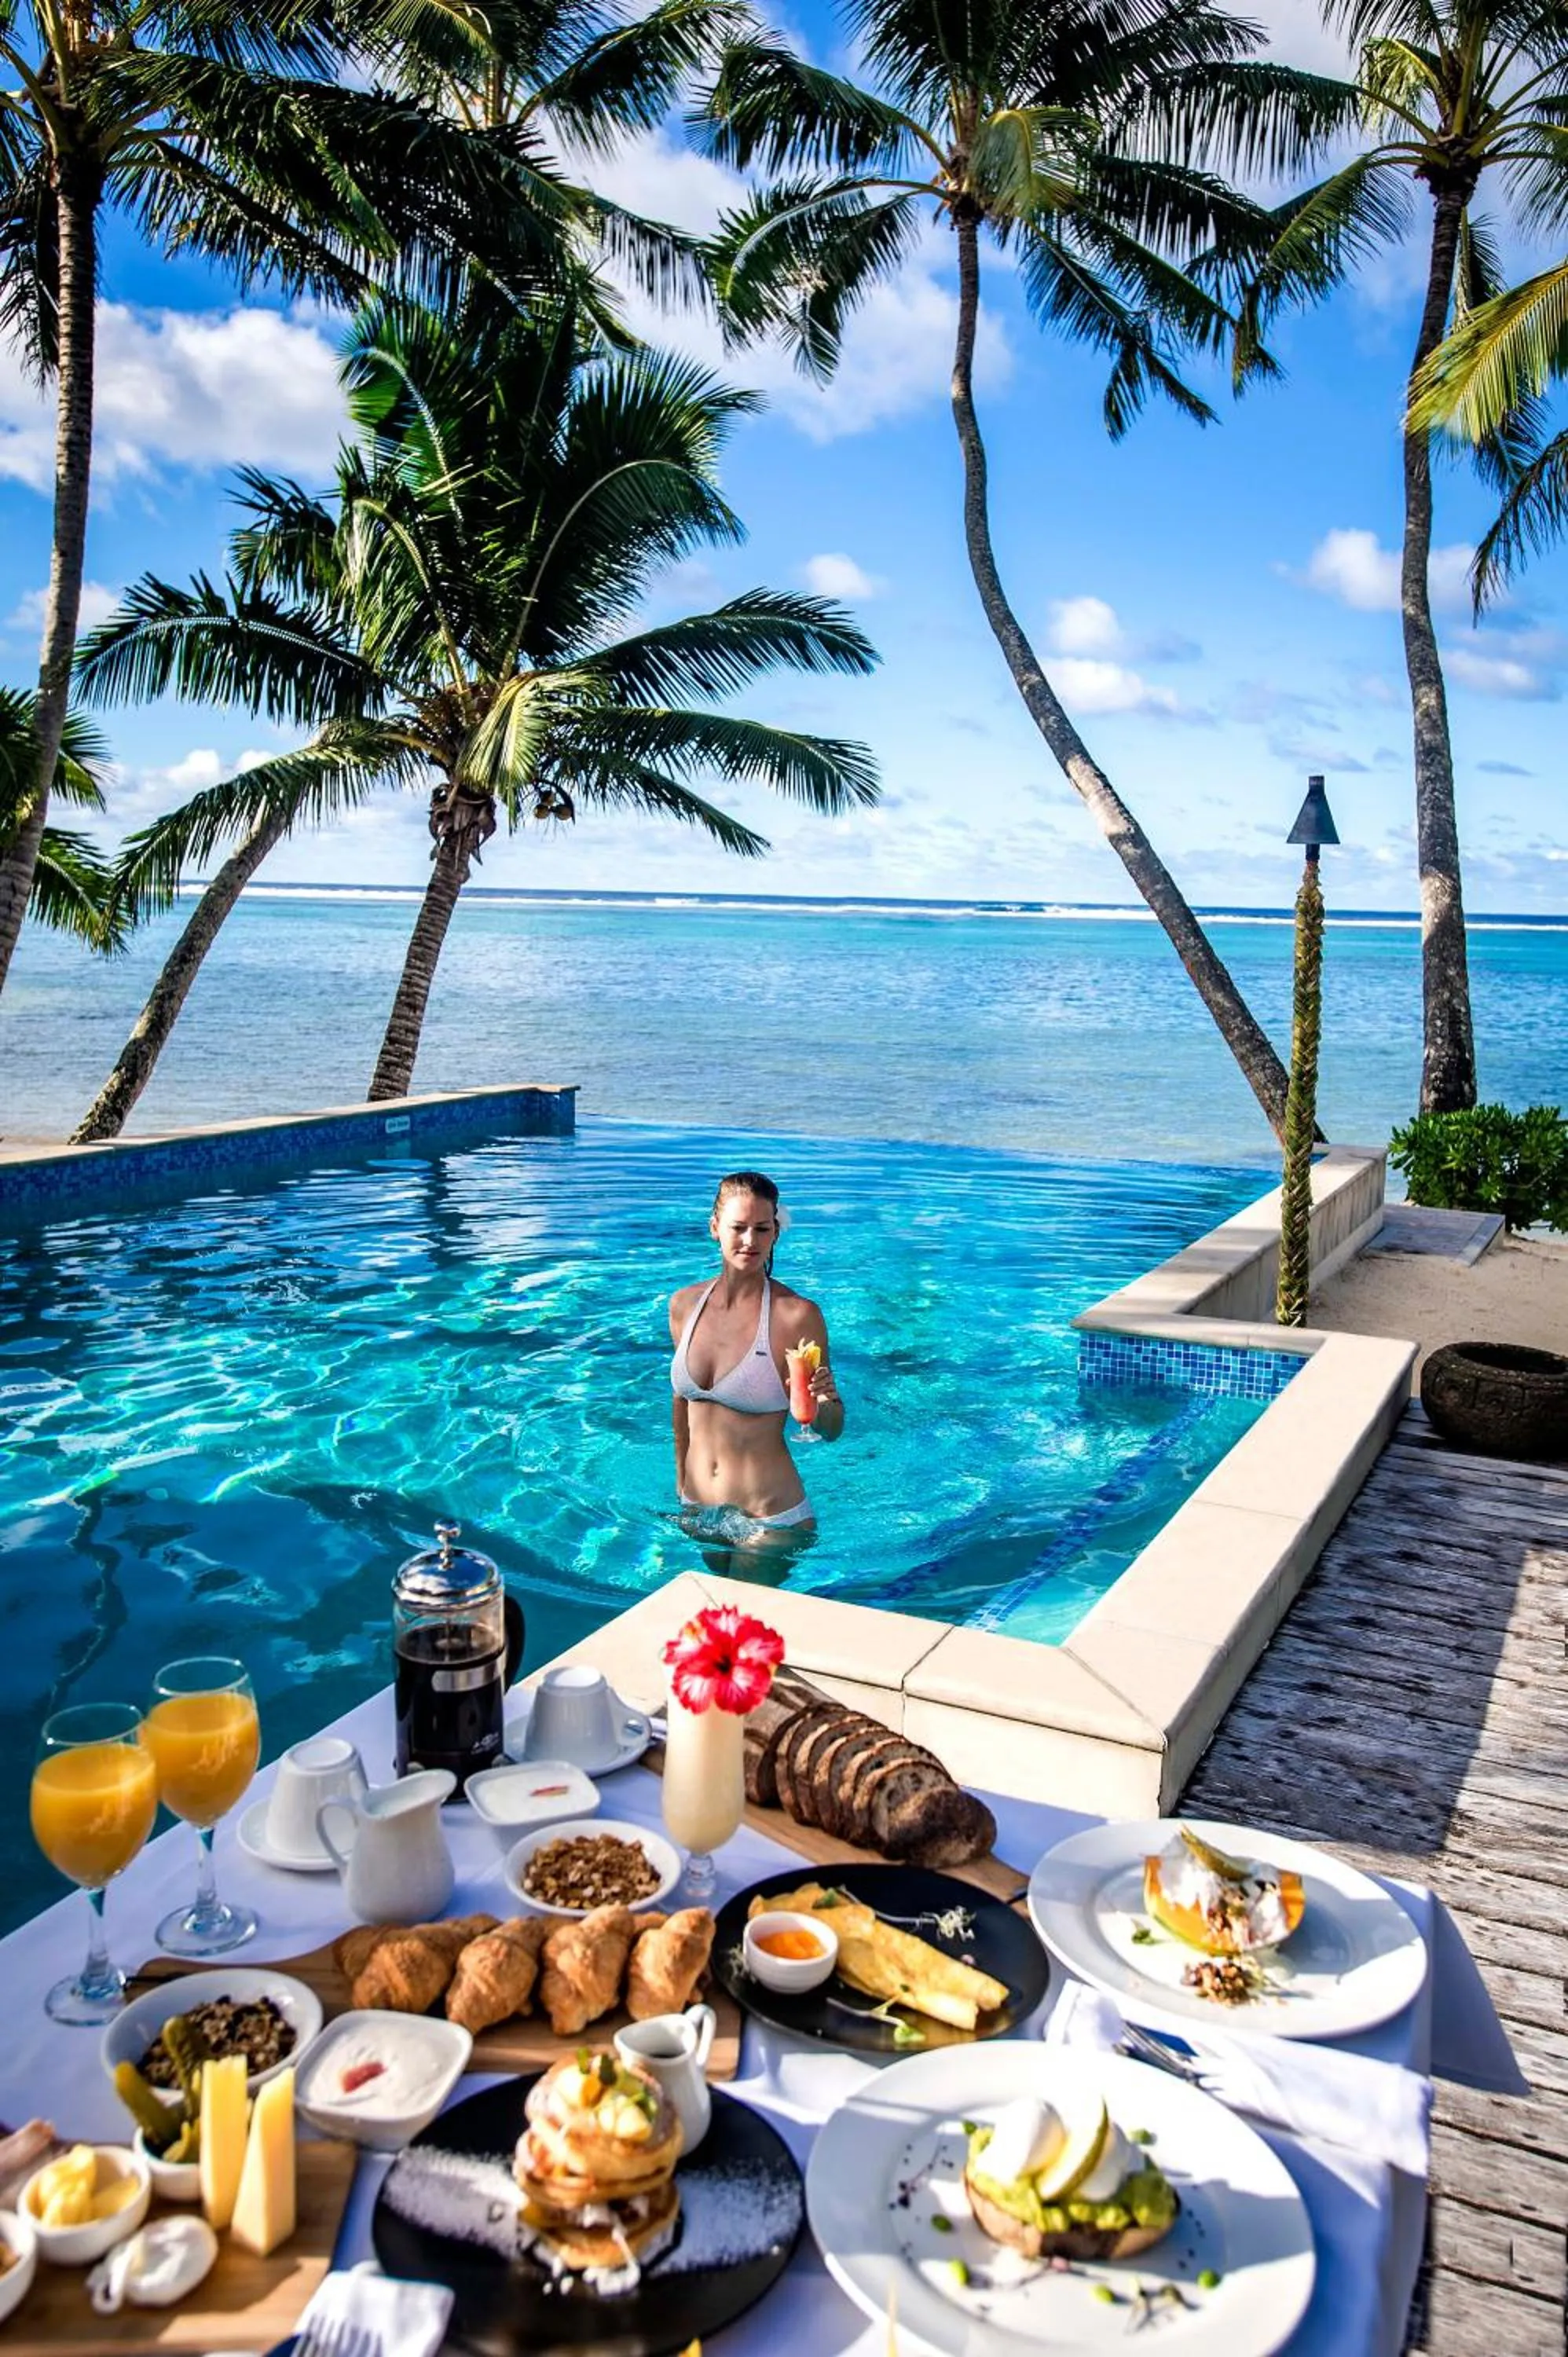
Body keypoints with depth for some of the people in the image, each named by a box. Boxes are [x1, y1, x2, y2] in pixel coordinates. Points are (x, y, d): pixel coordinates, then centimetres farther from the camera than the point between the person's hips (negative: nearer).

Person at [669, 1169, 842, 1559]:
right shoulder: (684, 1304, -2)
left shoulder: (797, 1315, -16)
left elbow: (831, 1430, -8)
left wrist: (823, 1402, -29)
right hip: (697, 1509, 5)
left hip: (771, 1521, -5)